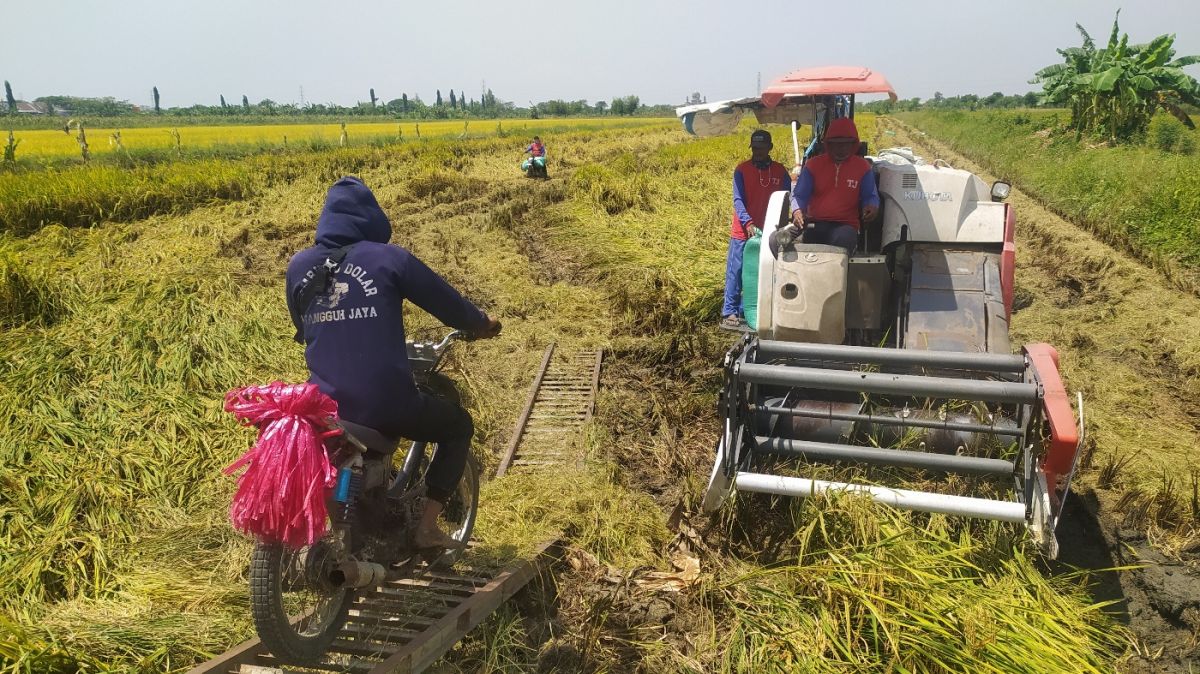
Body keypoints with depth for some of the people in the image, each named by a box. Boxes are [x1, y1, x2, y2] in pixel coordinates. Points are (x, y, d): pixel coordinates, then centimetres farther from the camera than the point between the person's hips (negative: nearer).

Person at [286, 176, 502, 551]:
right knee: (458, 426, 21)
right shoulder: (387, 258, -5)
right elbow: (446, 302, 3)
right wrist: (482, 324, 24)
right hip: (386, 405, -4)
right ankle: (427, 527, 13)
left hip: (323, 409, 5)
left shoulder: (298, 266, 8)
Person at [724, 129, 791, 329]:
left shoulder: (780, 171, 5)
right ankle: (730, 313, 3)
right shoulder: (741, 170, -2)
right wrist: (748, 223, -24)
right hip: (742, 231, -3)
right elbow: (738, 200, -10)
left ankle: (747, 312, 16)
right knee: (736, 271, -2)